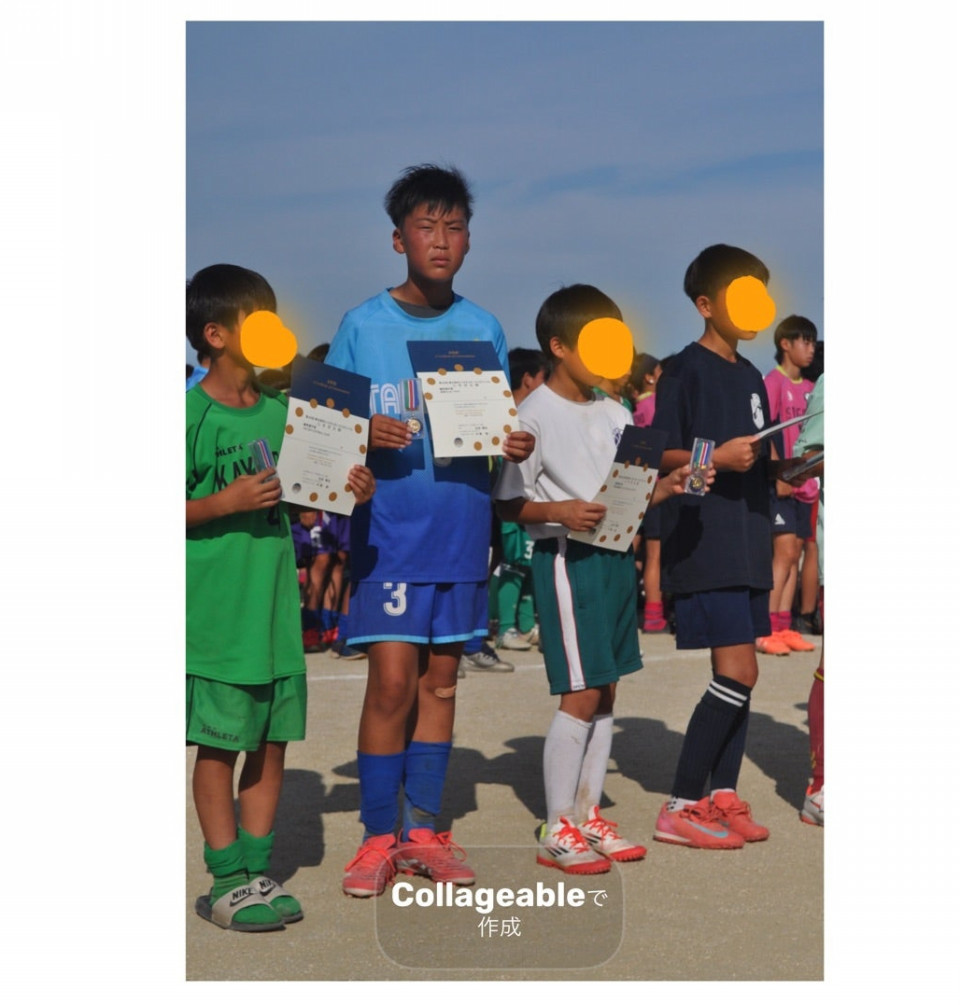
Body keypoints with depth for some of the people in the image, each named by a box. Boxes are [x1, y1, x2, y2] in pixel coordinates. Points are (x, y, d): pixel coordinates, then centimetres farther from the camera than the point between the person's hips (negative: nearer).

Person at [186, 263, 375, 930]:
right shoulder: (194, 413, -10)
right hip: (216, 610, -6)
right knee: (220, 743, 2)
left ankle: (257, 870, 21)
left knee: (273, 740, 10)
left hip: (277, 605, 6)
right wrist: (225, 503, -22)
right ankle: (228, 881, 12)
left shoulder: (281, 412, 9)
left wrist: (350, 492, 1)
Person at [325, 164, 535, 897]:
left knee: (440, 678, 9)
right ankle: (379, 836, 5)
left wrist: (517, 445, -9)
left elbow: (500, 427, 13)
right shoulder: (363, 326, -1)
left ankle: (424, 829, 18)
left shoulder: (483, 329, 8)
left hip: (462, 527, 3)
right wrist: (364, 436, -20)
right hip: (389, 525, -3)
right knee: (392, 680, -8)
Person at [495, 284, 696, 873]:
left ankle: (590, 815, 21)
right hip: (569, 558, -8)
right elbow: (508, 504, -11)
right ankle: (557, 830, 2)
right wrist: (560, 512, -26)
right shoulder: (537, 414, -9)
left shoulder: (615, 413, 14)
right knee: (581, 696, -7)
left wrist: (665, 487, 0)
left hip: (617, 554, 8)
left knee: (607, 692, 11)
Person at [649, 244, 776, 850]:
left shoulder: (750, 377, 18)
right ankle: (680, 808, -6)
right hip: (705, 542, -8)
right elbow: (659, 455, -11)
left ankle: (722, 797, 15)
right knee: (737, 671, -12)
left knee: (740, 673, 7)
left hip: (748, 542, 8)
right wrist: (716, 458, -24)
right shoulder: (686, 371, -6)